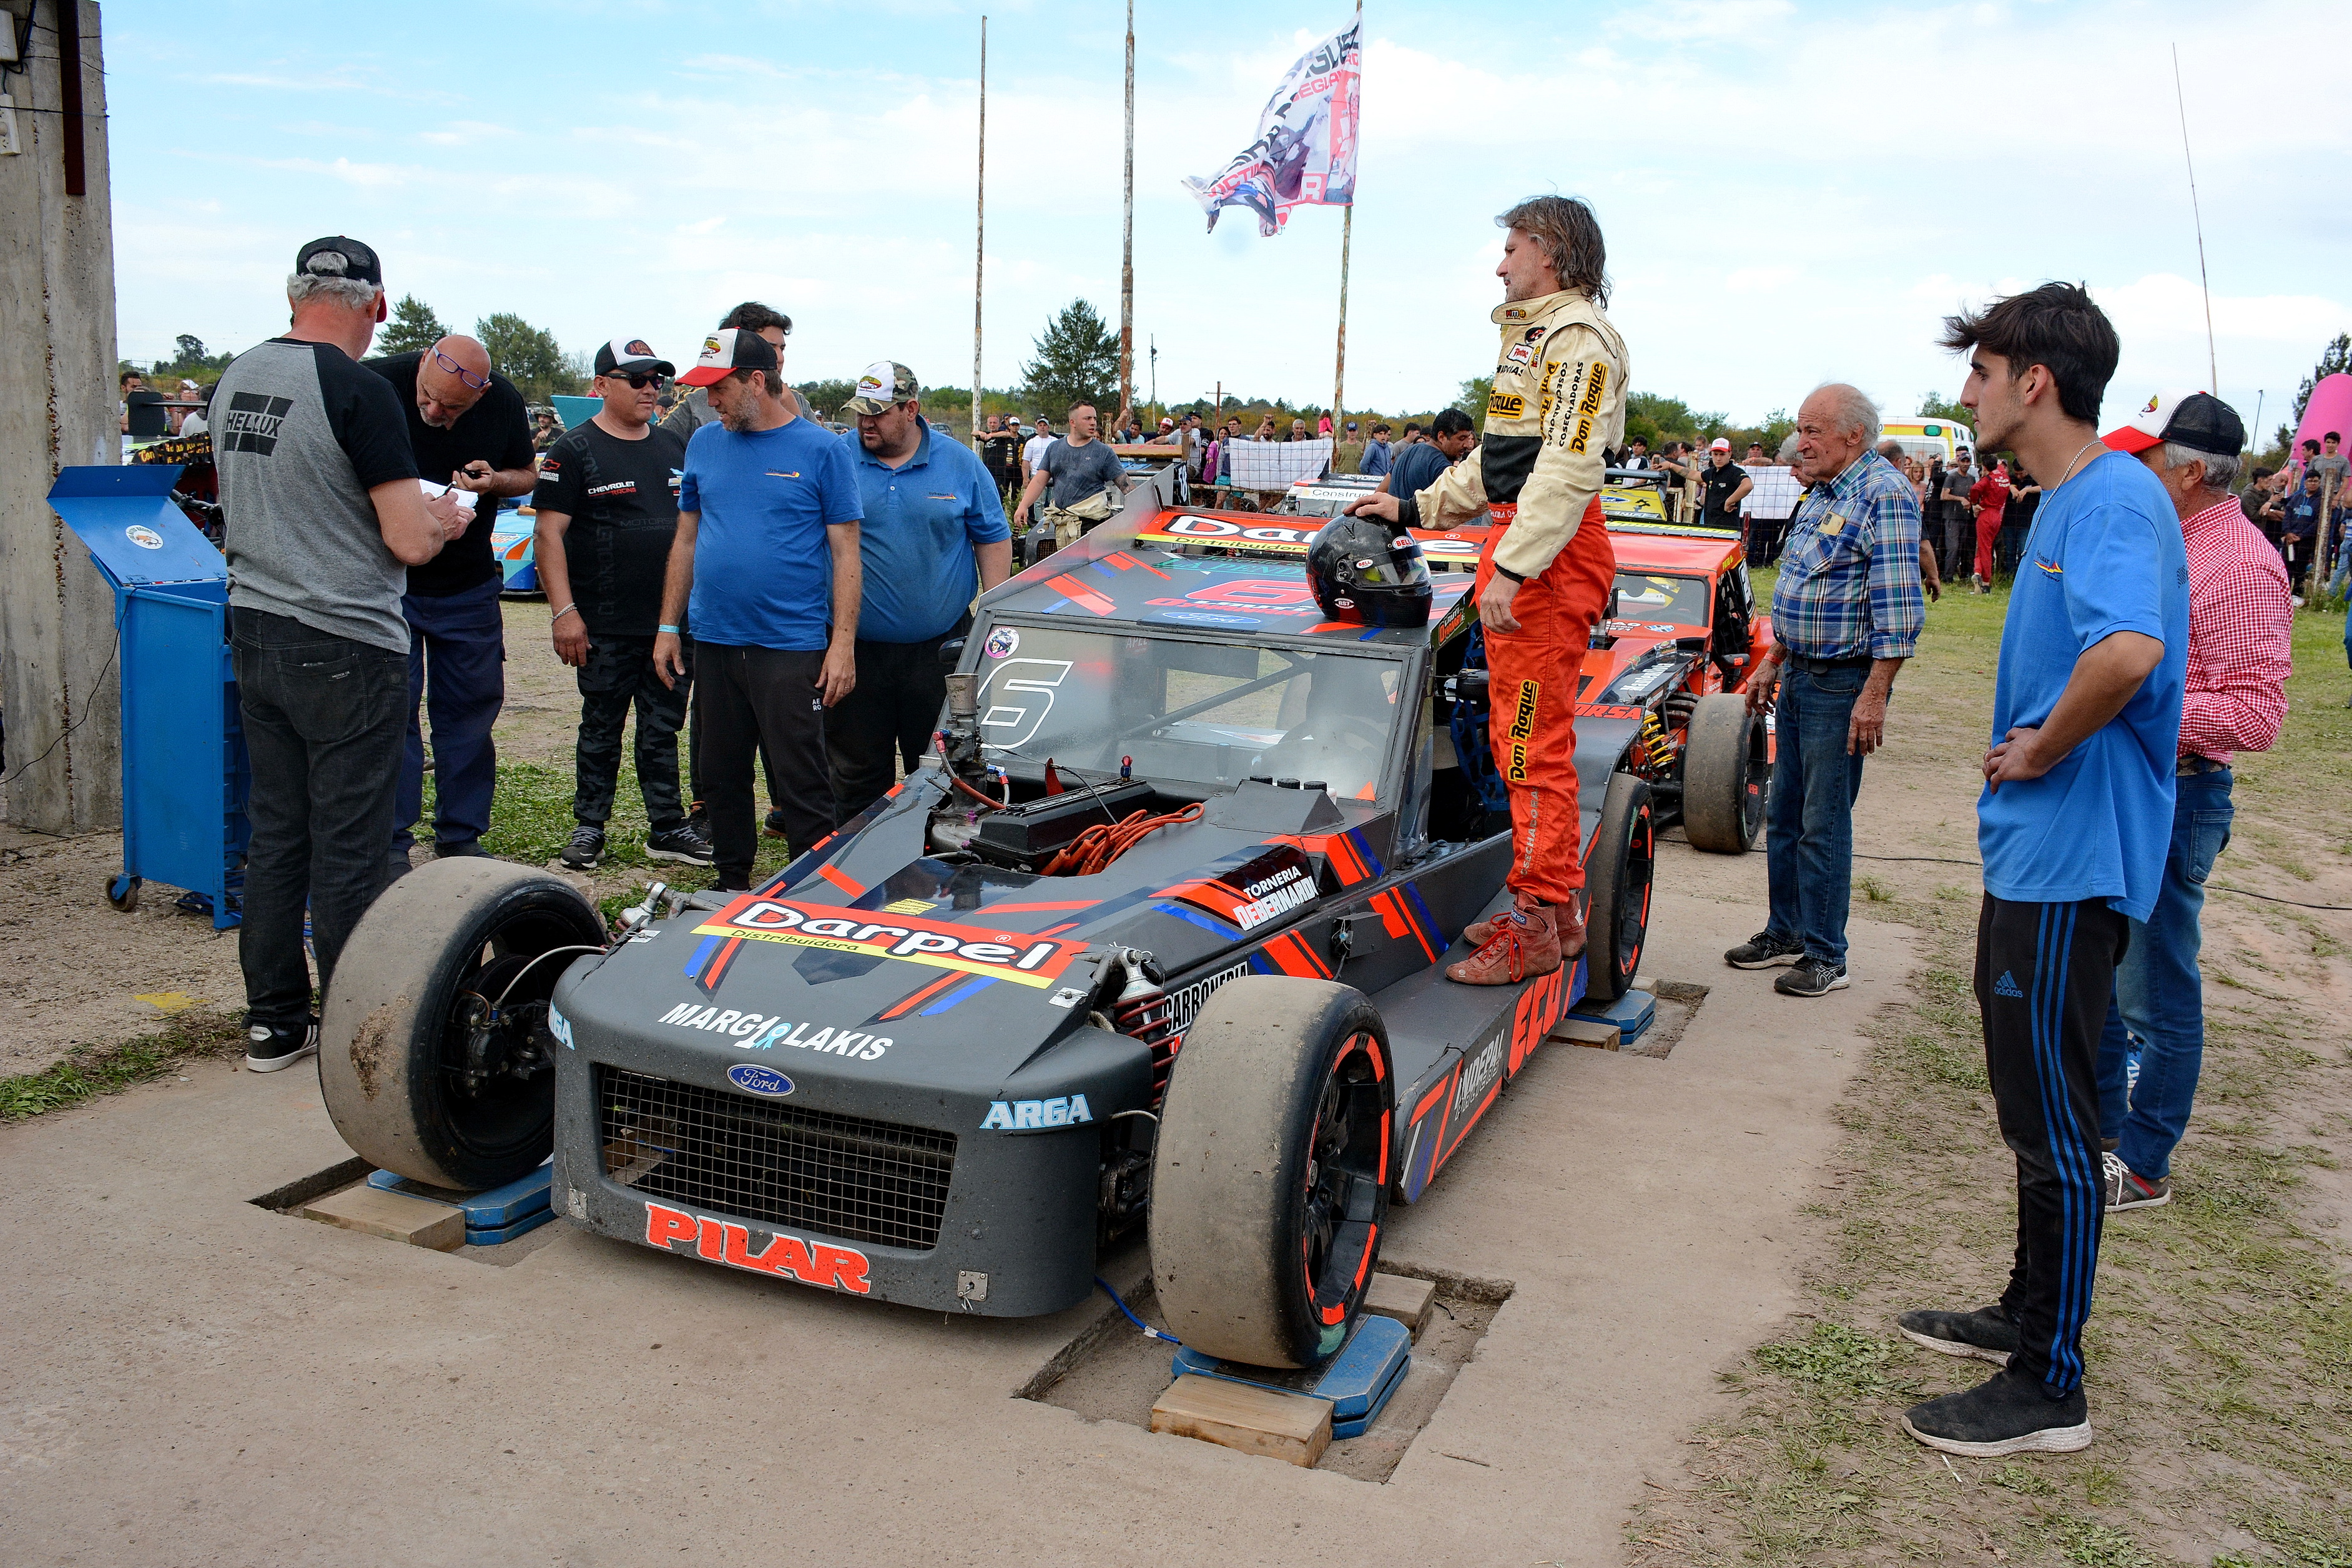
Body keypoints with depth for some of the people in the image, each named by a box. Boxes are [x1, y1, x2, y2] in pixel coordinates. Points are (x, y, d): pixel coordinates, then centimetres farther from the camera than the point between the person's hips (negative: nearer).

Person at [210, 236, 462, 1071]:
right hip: (345, 649, -7)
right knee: (348, 849, 1)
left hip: (254, 634, 7)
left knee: (274, 834, 13)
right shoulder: (358, 391, -15)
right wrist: (444, 519, 5)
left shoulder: (235, 378, 9)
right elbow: (411, 542, -17)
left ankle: (273, 1023, 22)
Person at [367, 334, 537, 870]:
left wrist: (495, 481, -13)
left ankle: (461, 837, 20)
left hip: (469, 588, 3)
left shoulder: (505, 403, -6)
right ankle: (390, 844, 6)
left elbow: (528, 473, 9)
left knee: (470, 710, 8)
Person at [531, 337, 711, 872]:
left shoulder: (675, 447, 13)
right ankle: (589, 828, 17)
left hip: (675, 622, 4)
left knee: (663, 730, 10)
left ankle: (667, 828, 17)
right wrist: (564, 611, -16)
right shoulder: (574, 450, -3)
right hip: (607, 628, -4)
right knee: (601, 731, 6)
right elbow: (549, 534, -9)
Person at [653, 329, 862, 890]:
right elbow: (687, 539, 15)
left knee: (802, 783, -3)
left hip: (792, 648, -5)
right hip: (713, 643, 5)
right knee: (722, 779, 14)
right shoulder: (704, 444, 10)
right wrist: (669, 626, 11)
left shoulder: (821, 449, -3)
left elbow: (845, 553, -4)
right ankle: (732, 886, 28)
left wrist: (843, 643, -10)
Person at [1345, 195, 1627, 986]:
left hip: (1551, 555, -11)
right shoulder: (1530, 334, 23)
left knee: (1535, 741, -9)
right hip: (1518, 548, 11)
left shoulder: (1578, 337, -10)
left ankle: (1537, 927, -4)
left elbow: (1569, 467, -22)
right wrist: (1417, 508, 27)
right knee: (1522, 736, 13)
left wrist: (1512, 565, -28)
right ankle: (1557, 912, 22)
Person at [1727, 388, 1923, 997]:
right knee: (1783, 815, 15)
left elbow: (1899, 609, -21)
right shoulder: (1821, 494, 14)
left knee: (1824, 824, -2)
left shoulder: (1884, 494, -15)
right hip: (1797, 676, 9)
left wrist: (1874, 695, -24)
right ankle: (1785, 933, 27)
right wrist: (1772, 661, 20)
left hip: (1842, 684, -9)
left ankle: (1826, 956, 9)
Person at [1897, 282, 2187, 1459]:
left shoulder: (2115, 499, -19)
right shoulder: (2064, 502, 14)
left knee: (2052, 1122, 0)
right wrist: (2026, 753, 10)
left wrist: (2044, 752, -22)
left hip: (2072, 863, -10)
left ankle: (2048, 1389, 12)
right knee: (2034, 1108, 20)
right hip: (2034, 851, 10)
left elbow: (2130, 651, -38)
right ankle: (2029, 1316, 35)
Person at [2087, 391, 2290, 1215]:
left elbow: (2257, 714, -23)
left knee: (2154, 992, 1)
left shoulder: (2239, 565, -17)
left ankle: (2142, 1164, 13)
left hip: (2171, 798, -10)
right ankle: (2098, 1121, 34)